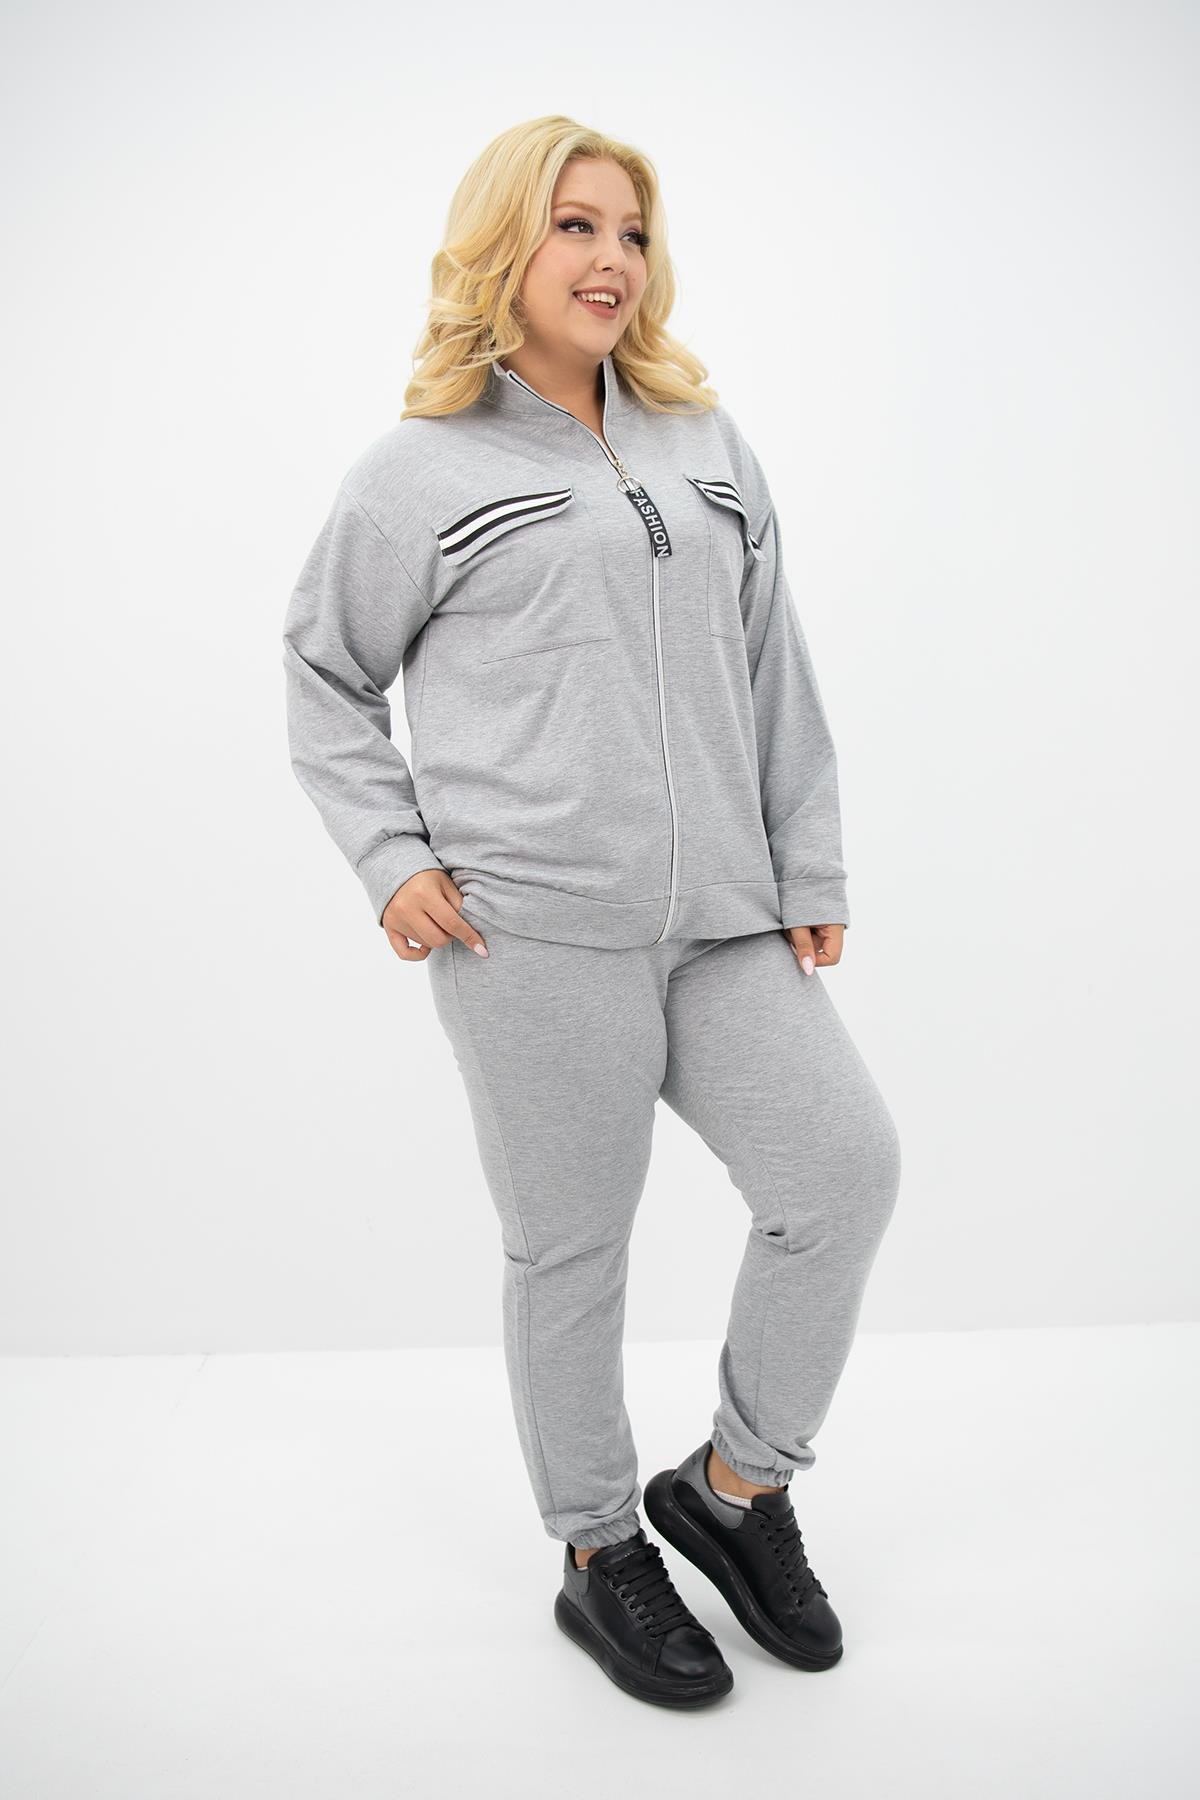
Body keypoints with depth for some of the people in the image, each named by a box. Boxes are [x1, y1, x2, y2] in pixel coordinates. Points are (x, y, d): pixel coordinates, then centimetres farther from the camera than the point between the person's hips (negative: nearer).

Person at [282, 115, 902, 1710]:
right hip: (532, 926, -4)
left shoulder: (705, 442, 16)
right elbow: (325, 675, 11)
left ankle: (732, 1486, 23)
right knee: (571, 1248, 5)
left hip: (722, 919, 5)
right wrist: (389, 857, -2)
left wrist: (813, 875, 10)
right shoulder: (419, 469, 4)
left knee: (847, 1171, -1)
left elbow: (777, 674, 14)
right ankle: (600, 1556, 29)